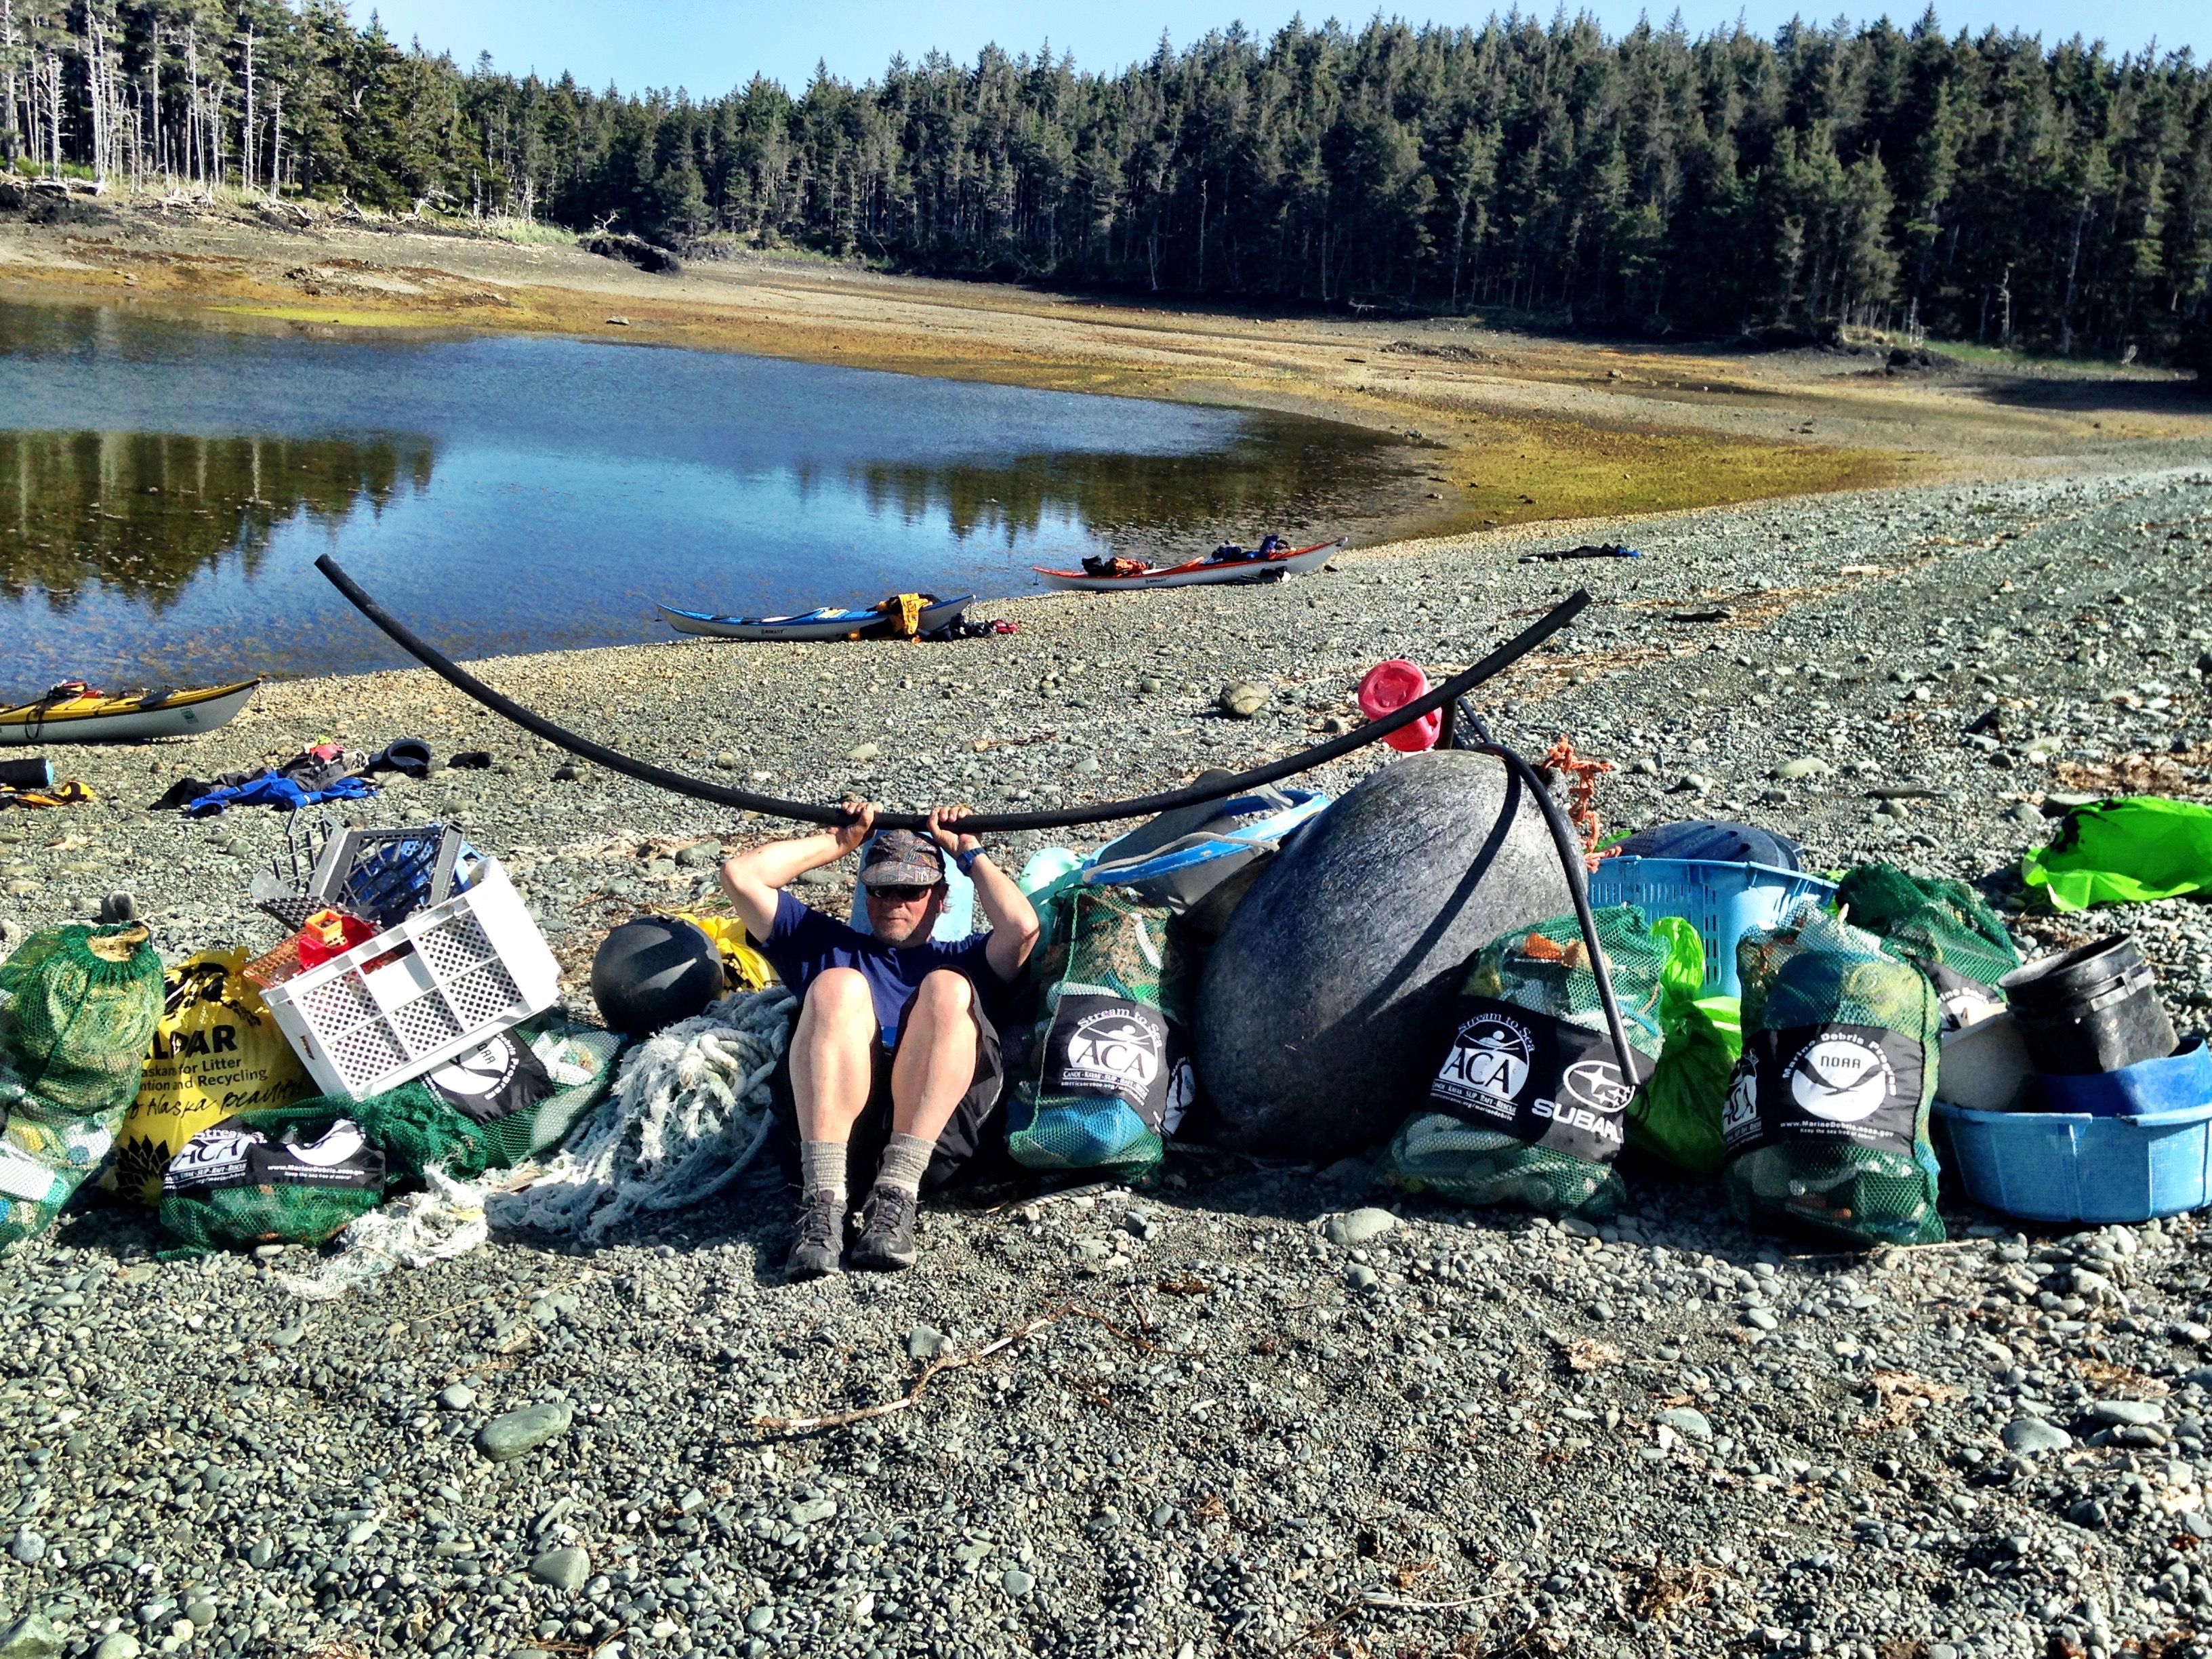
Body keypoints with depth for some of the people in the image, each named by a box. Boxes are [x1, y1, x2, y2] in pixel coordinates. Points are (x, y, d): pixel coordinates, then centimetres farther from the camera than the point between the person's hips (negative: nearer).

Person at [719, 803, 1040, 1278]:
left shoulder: (963, 959, 33)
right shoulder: (828, 945, 37)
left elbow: (1022, 927, 9)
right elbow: (739, 875, 26)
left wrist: (968, 852, 22)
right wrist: (837, 841, 32)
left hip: (942, 1122, 0)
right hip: (830, 1110, 1)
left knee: (947, 989, -25)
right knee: (838, 985, -25)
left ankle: (896, 1193, -36)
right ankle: (823, 1202, -37)